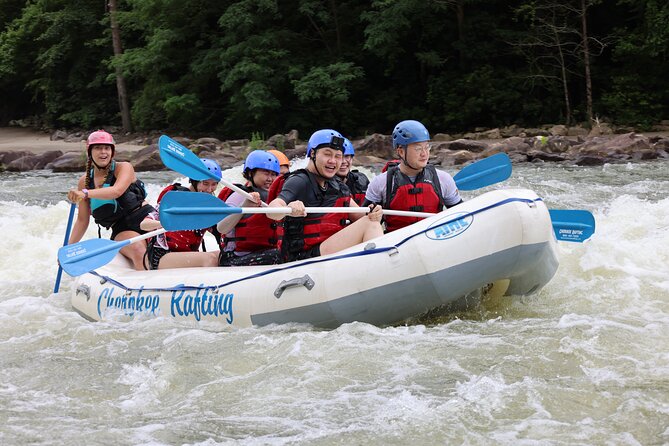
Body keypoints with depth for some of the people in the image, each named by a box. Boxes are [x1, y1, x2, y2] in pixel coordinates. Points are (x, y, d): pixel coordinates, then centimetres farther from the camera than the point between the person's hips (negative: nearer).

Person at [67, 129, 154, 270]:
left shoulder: (124, 168, 2)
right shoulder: (85, 181, 13)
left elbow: (117, 191, -21)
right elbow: (82, 220, 18)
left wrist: (85, 194, -35)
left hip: (143, 216, -1)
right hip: (121, 230, 1)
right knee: (138, 251, -34)